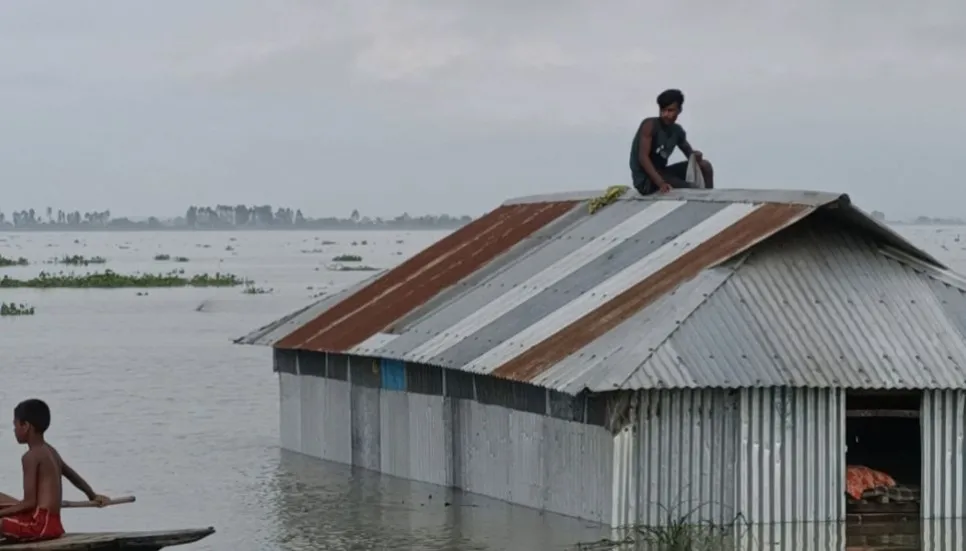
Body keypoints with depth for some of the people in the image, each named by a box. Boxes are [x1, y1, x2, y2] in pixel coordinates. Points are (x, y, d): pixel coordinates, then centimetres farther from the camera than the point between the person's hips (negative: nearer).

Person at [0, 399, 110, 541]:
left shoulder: (31, 456, -12)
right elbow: (73, 476, 30)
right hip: (53, 522, 9)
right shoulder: (50, 451, 15)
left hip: (40, 523, -9)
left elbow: (30, 502, -16)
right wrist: (93, 496, 44)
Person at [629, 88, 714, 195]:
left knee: (704, 165, 3)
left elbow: (689, 152, 19)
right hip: (645, 179, -9)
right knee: (688, 190, -25)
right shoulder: (650, 125, -16)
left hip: (660, 172, 9)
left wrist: (696, 156, -10)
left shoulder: (677, 131, 6)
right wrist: (660, 183, -35)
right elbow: (643, 157, -24)